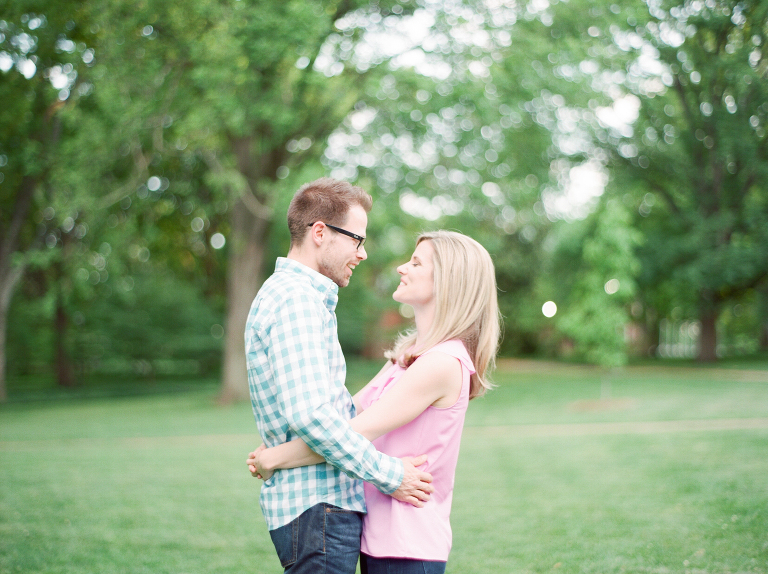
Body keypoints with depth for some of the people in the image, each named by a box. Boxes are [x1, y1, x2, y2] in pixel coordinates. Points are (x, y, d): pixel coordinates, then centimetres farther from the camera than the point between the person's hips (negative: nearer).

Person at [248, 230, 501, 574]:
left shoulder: (443, 363, -19)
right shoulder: (410, 354, 12)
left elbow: (354, 435, -20)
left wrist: (273, 459, -11)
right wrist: (271, 451, 2)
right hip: (380, 533, 9)